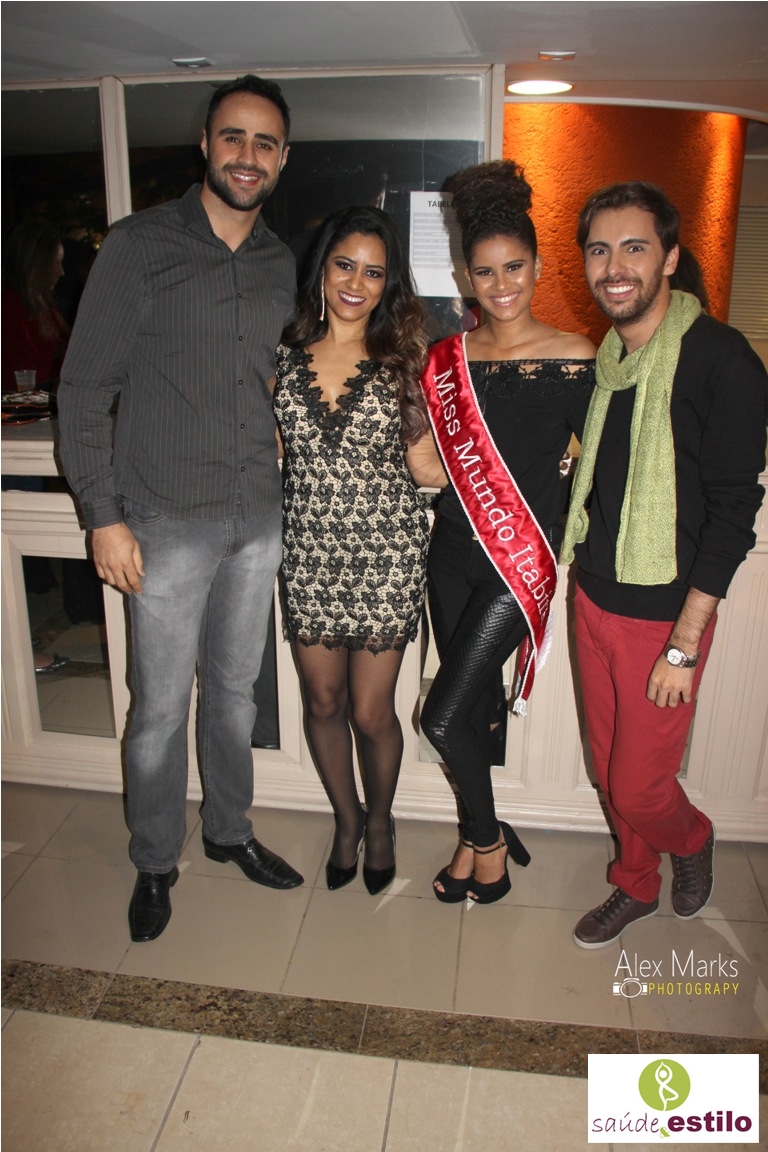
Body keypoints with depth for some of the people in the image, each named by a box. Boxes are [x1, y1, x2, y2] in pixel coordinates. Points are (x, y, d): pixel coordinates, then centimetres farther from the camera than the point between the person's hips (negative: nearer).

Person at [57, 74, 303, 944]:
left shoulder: (282, 267, 9)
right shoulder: (139, 246, -6)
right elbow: (84, 390, -7)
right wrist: (103, 514, -12)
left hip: (258, 521, 5)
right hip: (167, 522, -4)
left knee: (234, 689, 17)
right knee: (160, 704, 5)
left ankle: (230, 830, 37)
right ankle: (154, 863, 27)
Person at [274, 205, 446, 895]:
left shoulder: (401, 360, -2)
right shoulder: (284, 354, 3)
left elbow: (427, 465, -2)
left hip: (385, 557, -2)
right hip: (309, 555, 2)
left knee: (371, 713, 5)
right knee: (323, 703, 14)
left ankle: (380, 819, 37)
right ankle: (347, 819, 41)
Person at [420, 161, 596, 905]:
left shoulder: (575, 360, -6)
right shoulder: (447, 359, 5)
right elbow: (435, 463, 12)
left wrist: (562, 519, -6)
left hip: (520, 556, -4)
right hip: (453, 551, 4)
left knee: (443, 717, -6)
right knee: (474, 706, 14)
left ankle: (485, 836, 22)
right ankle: (479, 834, 36)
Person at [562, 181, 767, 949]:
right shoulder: (602, 358, 6)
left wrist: (684, 644, -18)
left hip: (665, 613, -6)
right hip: (593, 598, 6)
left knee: (639, 786, 5)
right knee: (609, 769, 18)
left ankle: (691, 838, 39)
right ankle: (637, 886, 42)